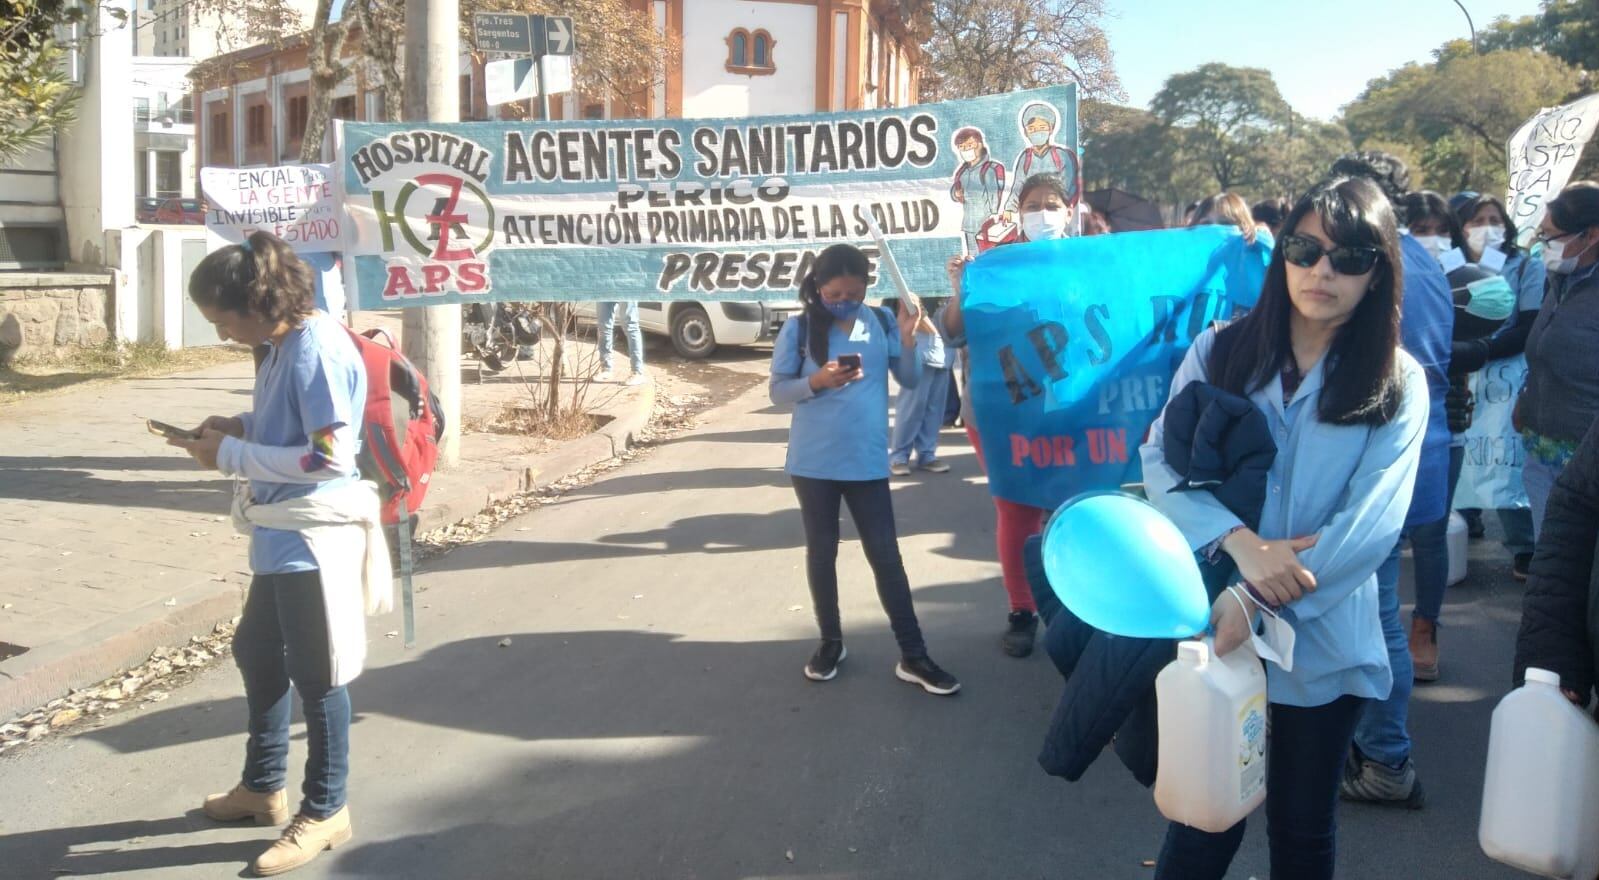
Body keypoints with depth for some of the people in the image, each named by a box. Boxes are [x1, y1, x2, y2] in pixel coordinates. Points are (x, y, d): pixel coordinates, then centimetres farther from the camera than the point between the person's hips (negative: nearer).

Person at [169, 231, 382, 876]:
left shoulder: (317, 350, -21)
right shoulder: (280, 346, 6)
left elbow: (331, 457, -25)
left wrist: (232, 455, -18)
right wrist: (237, 427, 2)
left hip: (314, 539, -10)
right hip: (279, 535, 10)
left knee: (315, 675, 4)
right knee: (257, 655, 22)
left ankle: (325, 810, 22)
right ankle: (263, 787, 41)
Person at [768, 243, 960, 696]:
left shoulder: (881, 322, -1)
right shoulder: (798, 328, -6)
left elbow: (910, 380, 2)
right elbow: (778, 390, -4)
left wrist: (908, 339, -14)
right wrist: (817, 381, -21)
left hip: (867, 461, 1)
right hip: (813, 462, 0)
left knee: (885, 555, 3)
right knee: (821, 552, 12)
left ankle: (913, 656, 8)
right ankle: (830, 641, 29)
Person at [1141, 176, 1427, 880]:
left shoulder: (1398, 385, -3)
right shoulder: (1220, 352, 0)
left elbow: (1371, 522, -13)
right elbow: (1161, 458, -8)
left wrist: (1257, 601, -22)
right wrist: (1240, 541, -24)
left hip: (1324, 639, 0)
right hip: (1211, 623, 0)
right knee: (1207, 821, 8)